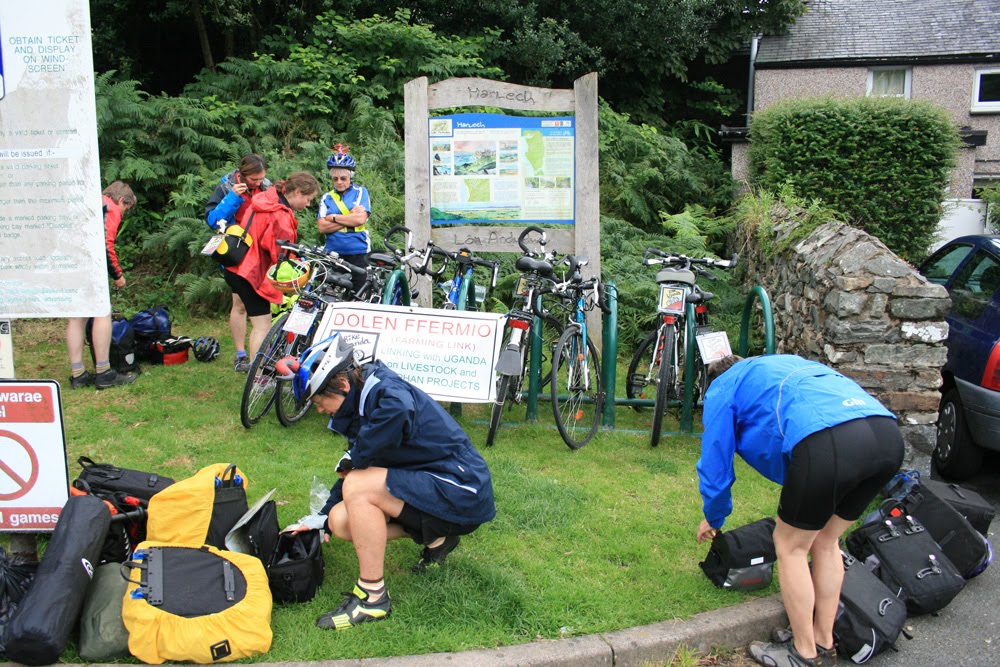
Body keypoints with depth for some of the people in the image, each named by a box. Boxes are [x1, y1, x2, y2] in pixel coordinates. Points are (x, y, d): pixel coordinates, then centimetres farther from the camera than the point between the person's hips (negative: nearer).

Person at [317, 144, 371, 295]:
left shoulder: (360, 192, 7)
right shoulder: (327, 198, 11)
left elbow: (360, 219, -9)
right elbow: (322, 227, -1)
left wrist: (334, 217, -3)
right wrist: (350, 218, -6)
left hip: (358, 253, -2)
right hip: (333, 254, 2)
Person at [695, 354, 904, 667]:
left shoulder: (722, 388, 23)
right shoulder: (785, 364, 41)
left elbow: (715, 463, 26)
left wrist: (713, 518, 44)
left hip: (829, 441, -7)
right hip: (888, 433, 7)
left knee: (790, 546, 17)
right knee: (825, 541, 26)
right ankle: (824, 642, 39)